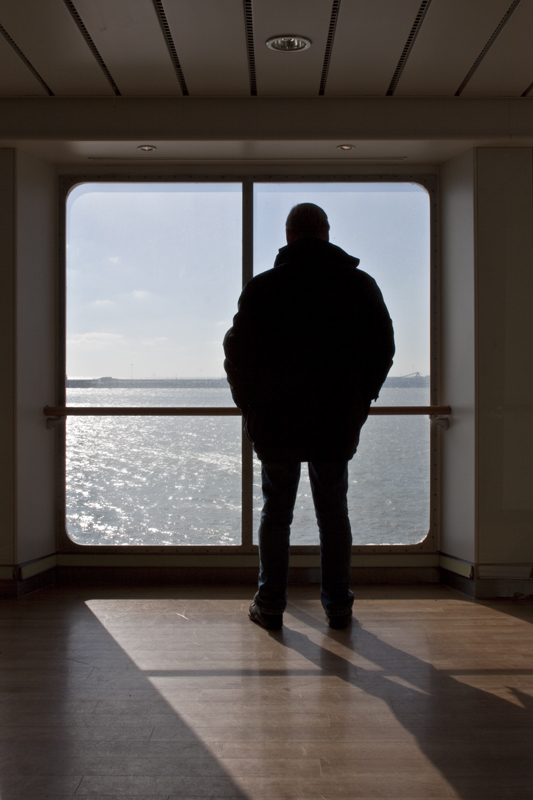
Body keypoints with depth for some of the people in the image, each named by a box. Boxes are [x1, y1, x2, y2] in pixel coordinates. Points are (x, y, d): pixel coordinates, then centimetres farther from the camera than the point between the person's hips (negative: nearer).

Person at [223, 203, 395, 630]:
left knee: (276, 512, 9)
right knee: (334, 514, 11)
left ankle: (270, 606, 12)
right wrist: (358, 402, 14)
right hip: (338, 424, 1)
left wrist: (251, 406, 10)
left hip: (276, 423, -1)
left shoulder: (263, 287, -4)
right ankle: (338, 607, 16)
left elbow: (238, 354, -2)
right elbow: (383, 350, 7)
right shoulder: (361, 285, 2)